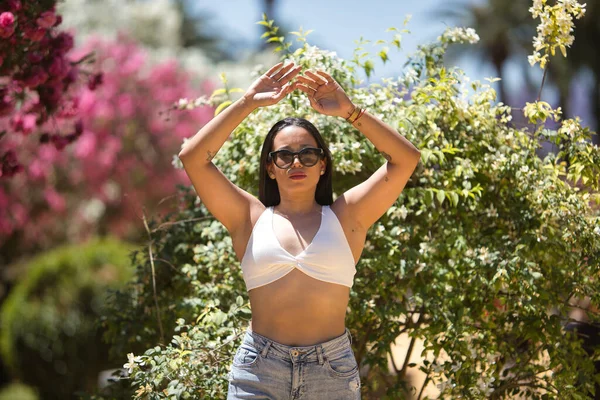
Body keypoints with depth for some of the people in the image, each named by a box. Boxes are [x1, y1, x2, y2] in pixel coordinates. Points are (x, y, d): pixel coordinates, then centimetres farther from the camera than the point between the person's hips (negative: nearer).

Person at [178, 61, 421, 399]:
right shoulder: (250, 218, 8)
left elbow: (407, 158, 0)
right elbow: (193, 157, -1)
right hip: (258, 371, 0)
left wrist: (349, 111, -6)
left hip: (333, 371, 0)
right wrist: (248, 103, -2)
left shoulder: (346, 216, 8)